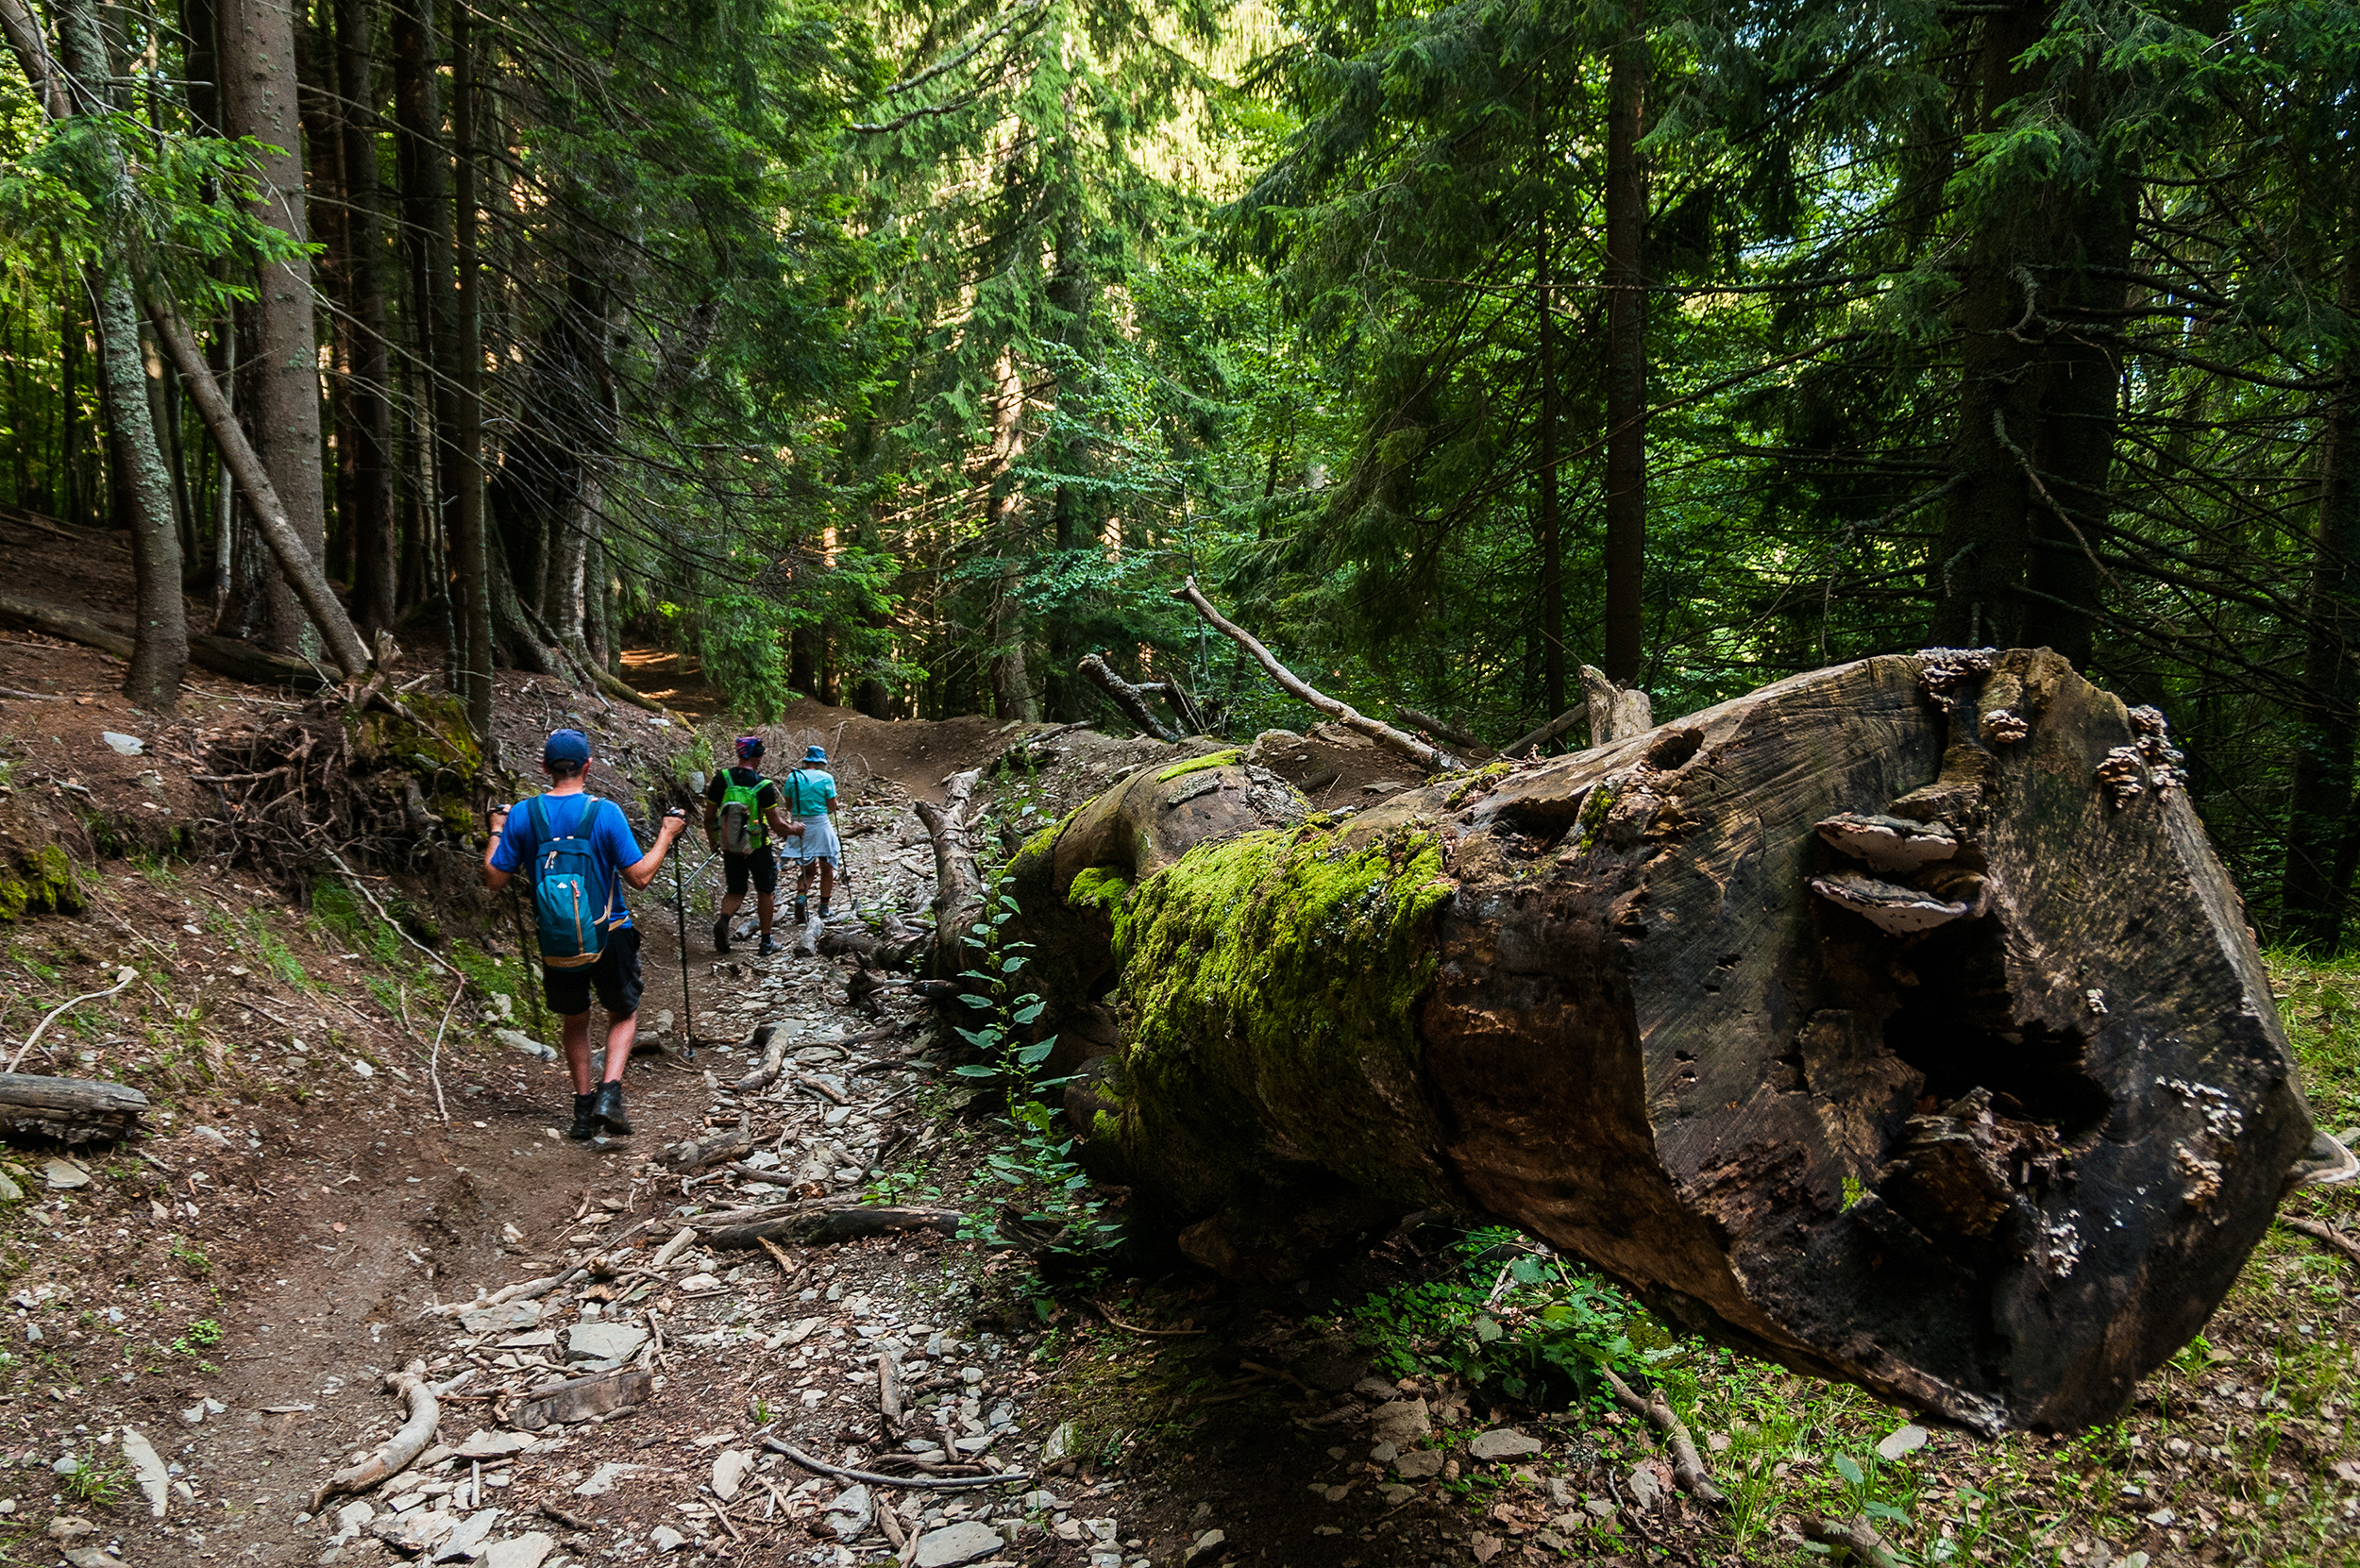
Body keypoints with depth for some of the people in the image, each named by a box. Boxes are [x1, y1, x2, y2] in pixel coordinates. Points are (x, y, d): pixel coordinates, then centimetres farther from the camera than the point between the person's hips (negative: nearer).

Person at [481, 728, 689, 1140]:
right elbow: (640, 877, -13)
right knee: (624, 1014, 18)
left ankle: (584, 1108, 26)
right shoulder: (605, 813, -15)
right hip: (609, 936, -2)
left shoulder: (523, 816, -7)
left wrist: (496, 833, 15)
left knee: (575, 1020, 22)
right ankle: (610, 1094, -1)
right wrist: (667, 835, 1)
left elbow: (494, 879, 0)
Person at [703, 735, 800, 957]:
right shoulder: (763, 786, -15)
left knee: (735, 892, 15)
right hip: (758, 847, -3)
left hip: (730, 846, 3)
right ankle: (766, 942, 20)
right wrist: (794, 830, 7)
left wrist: (713, 842, 18)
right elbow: (776, 825, -13)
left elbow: (709, 817, 1)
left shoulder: (721, 779, -5)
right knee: (765, 892, 15)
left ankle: (723, 920, -16)